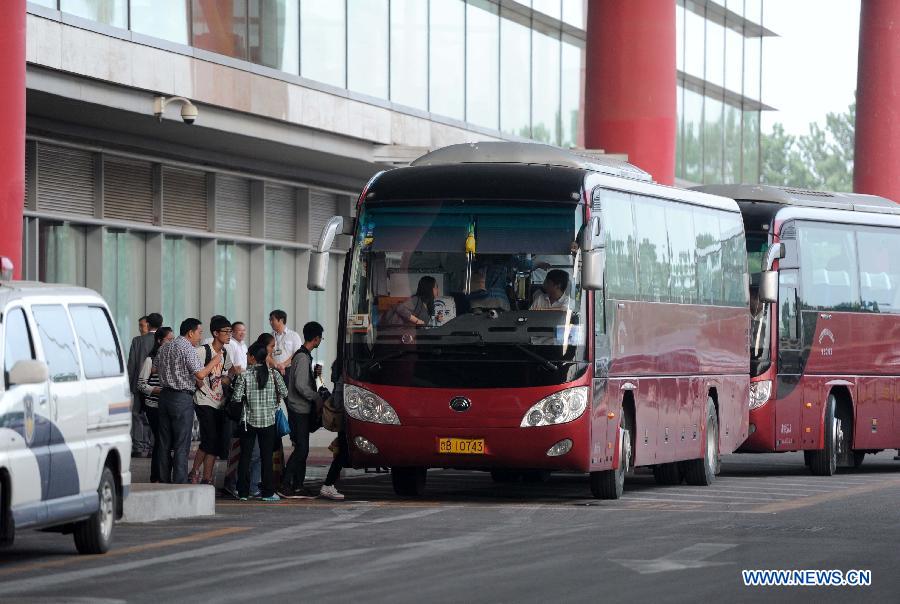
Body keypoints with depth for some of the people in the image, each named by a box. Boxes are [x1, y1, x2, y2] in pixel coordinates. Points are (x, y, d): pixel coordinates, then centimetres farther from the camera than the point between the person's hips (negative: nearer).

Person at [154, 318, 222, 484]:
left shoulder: (164, 348, 12)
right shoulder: (188, 349, -12)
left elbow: (155, 368, 21)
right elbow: (200, 374, -19)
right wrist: (214, 362, -3)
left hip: (165, 395, 8)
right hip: (182, 398, -8)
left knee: (165, 444, 11)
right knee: (181, 445, -5)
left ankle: (163, 481, 13)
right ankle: (180, 484, -7)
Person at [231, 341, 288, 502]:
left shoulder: (244, 375, -8)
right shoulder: (273, 374, -2)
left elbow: (237, 397, -11)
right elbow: (284, 393, 0)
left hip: (249, 420, -1)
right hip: (268, 420, 1)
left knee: (245, 456, 6)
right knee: (267, 457, 6)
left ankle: (243, 492, 6)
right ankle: (267, 492, 5)